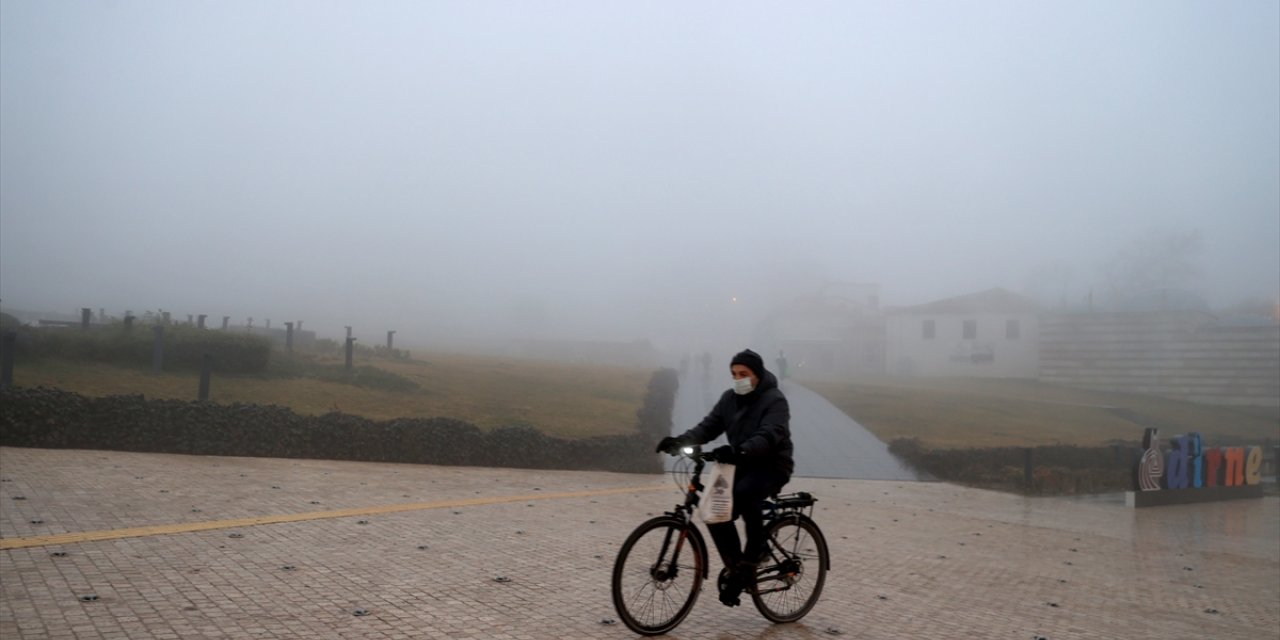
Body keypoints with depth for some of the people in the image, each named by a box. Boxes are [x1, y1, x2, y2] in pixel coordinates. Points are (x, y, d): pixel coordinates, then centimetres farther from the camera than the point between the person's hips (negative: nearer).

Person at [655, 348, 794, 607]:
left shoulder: (774, 400, -13)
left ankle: (757, 548, -11)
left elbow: (769, 436, -30)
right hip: (740, 466, 6)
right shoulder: (729, 398, 6)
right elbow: (708, 427, -3)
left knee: (745, 493, -36)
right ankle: (737, 571, 7)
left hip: (771, 466, -6)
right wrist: (680, 441, -22)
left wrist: (740, 451, -49)